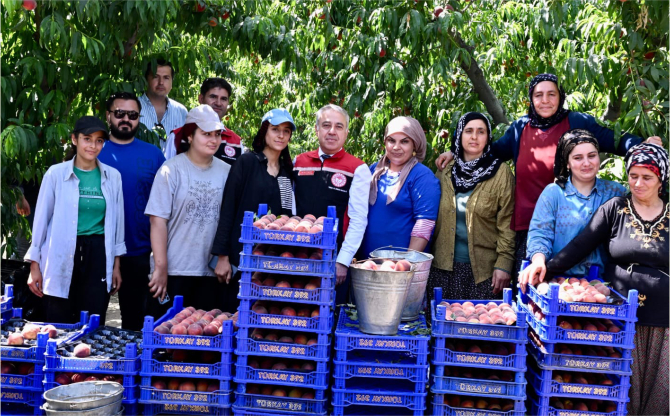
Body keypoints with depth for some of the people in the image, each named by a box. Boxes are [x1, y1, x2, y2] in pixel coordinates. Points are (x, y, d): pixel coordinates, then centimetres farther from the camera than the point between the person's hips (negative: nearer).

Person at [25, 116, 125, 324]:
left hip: (97, 257, 2)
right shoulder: (56, 173, -1)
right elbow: (41, 219, 3)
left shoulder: (113, 176, 5)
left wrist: (116, 264, 10)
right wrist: (35, 264, 2)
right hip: (62, 257, -2)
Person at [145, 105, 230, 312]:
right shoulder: (172, 170, -4)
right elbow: (158, 220, -8)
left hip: (212, 272, 3)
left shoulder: (226, 172, 6)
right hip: (175, 271, -3)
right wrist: (161, 268, -11)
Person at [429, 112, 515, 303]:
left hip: (484, 269, -3)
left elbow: (506, 222, -5)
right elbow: (432, 217, 12)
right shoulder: (445, 171, 10)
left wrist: (504, 263, -12)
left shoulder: (501, 172, 0)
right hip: (444, 267, 3)